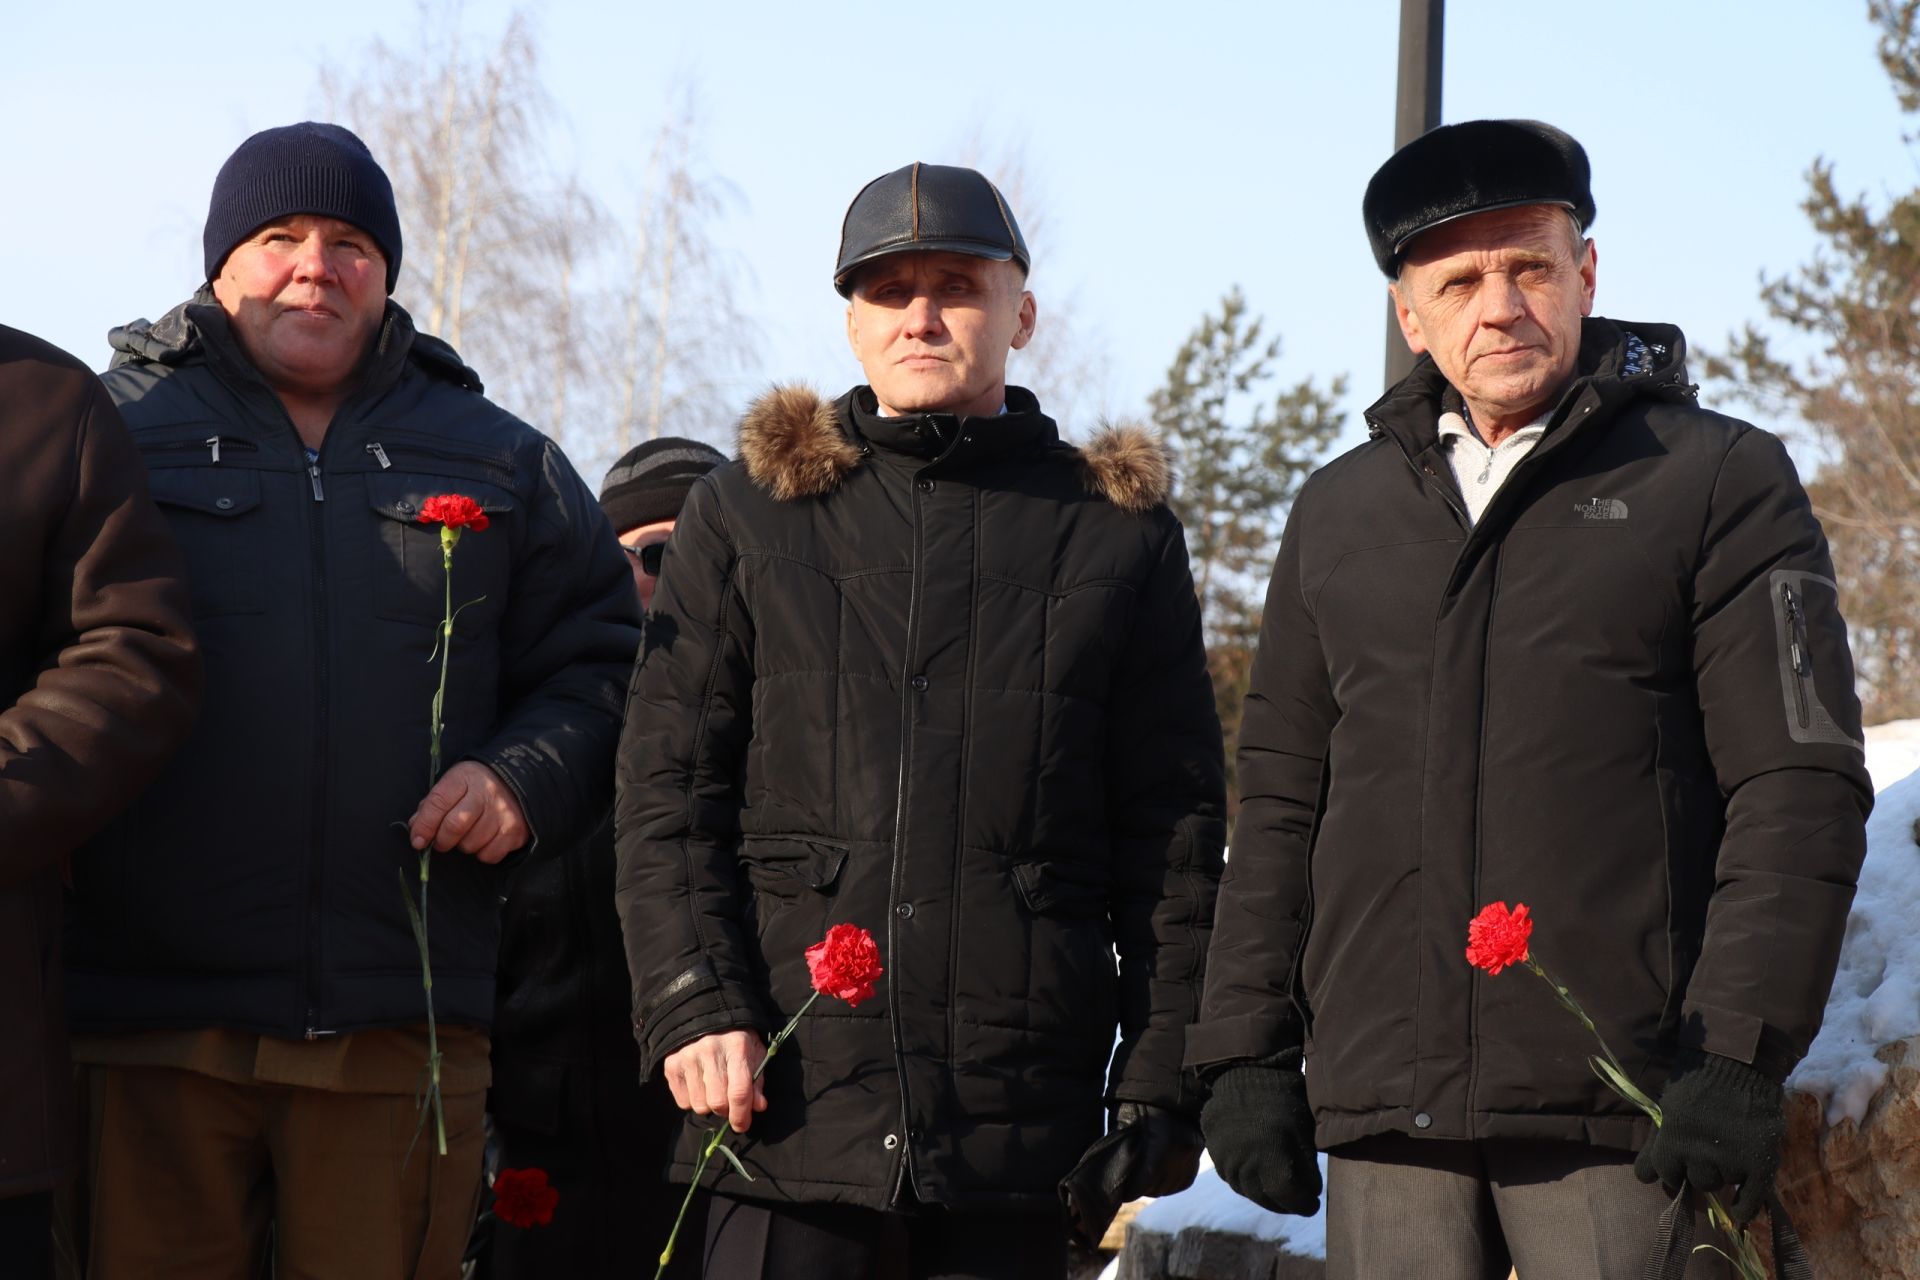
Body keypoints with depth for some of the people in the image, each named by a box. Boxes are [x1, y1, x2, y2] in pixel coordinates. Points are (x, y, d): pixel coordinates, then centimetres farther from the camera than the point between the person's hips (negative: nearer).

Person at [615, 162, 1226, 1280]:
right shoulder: (748, 514, 12)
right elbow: (666, 788, 8)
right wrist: (692, 1008, -6)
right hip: (791, 1101, 0)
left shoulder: (1119, 534, 12)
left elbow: (1175, 830, 10)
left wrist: (1160, 1080, 2)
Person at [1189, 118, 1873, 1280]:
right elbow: (1281, 803, 19)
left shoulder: (1721, 479, 4)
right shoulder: (1340, 512, 17)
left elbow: (1799, 789, -2)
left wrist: (1737, 1061, -11)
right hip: (1385, 1111, 4)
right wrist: (1246, 1051, 10)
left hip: (1620, 1115, -3)